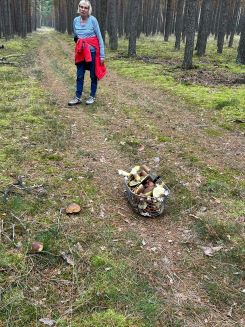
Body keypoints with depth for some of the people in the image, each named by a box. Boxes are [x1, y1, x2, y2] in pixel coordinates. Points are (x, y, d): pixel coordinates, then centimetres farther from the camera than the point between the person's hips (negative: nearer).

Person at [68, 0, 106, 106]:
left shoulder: (93, 20, -11)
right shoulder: (75, 20, 2)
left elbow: (99, 37, -9)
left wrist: (102, 54, -11)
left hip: (92, 51, -4)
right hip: (81, 52, 4)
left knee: (93, 75, 6)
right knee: (79, 75, 5)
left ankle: (92, 96, 18)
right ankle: (78, 97, 13)